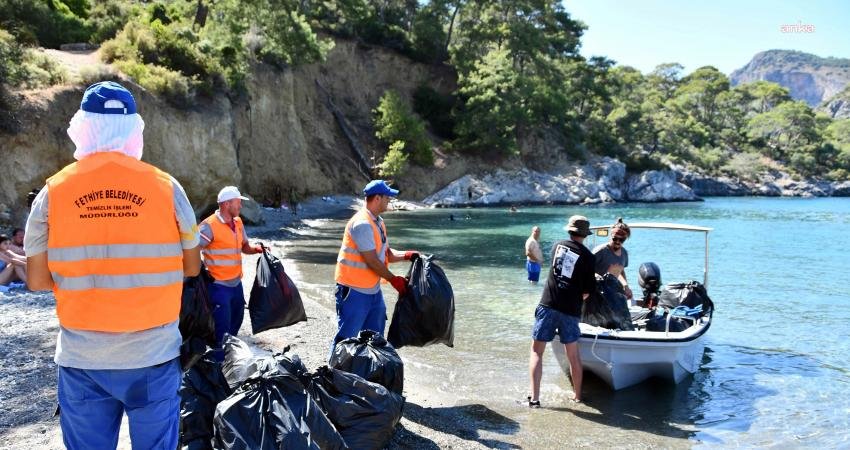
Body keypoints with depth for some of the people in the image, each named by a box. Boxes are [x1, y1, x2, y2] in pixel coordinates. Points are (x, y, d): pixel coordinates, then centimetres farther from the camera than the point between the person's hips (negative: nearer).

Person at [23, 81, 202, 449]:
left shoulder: (53, 192, -3)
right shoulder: (166, 187, -5)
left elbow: (37, 280, 2)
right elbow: (192, 267, 4)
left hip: (81, 358, 1)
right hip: (153, 354, -1)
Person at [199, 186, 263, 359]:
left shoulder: (238, 222, 8)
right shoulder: (210, 225, -17)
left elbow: (244, 246, 17)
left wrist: (256, 249, -1)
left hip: (236, 283, 8)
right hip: (219, 286, -8)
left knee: (235, 323, 21)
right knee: (222, 330, -2)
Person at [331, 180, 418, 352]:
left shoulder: (378, 222, 11)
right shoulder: (362, 224, -21)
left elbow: (386, 253, 13)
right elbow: (371, 261, -21)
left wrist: (406, 255, -4)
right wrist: (394, 279, -12)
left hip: (373, 290, 10)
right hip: (354, 291, -10)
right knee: (346, 338, -2)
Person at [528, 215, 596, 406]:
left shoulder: (557, 246, 6)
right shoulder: (587, 256, -3)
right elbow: (587, 292, -4)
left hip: (548, 305, 0)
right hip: (571, 310, 0)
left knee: (536, 351, 5)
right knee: (573, 354, 16)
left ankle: (534, 398, -2)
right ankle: (577, 395, 28)